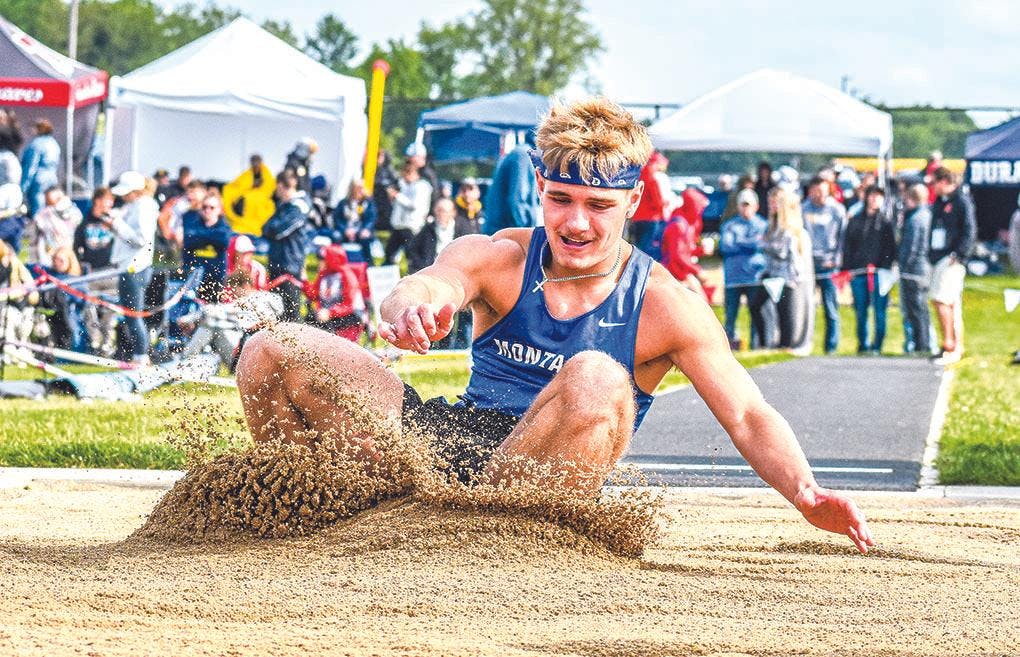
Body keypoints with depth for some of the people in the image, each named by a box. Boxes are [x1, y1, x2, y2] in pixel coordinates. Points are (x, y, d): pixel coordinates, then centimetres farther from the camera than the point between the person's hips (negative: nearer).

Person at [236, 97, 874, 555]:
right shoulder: (497, 258, 4)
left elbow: (748, 418, -7)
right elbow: (428, 287, -18)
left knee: (596, 378, -36)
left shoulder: (665, 306, -1)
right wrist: (411, 310, -45)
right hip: (449, 438, 3)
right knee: (273, 353, -13)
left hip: (543, 477, -2)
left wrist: (805, 493, -27)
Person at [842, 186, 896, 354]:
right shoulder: (855, 221, 15)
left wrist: (886, 266, -10)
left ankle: (876, 345, 1)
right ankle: (863, 345, 15)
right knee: (860, 311, 6)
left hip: (879, 272, -3)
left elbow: (891, 246, 3)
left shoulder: (886, 221, 7)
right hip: (858, 272, 3)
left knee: (879, 310, -4)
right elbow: (847, 246, 15)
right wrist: (847, 269, 5)